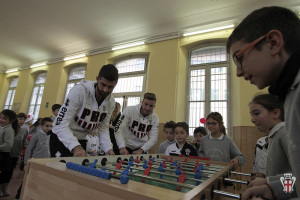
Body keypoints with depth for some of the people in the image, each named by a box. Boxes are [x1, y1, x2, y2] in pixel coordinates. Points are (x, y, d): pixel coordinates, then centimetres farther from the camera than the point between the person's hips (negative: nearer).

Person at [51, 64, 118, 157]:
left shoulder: (111, 102, -7)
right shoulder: (79, 91, -24)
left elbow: (103, 128, -1)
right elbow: (60, 123, -28)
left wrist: (108, 148, -17)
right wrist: (75, 146, -41)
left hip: (81, 140, 5)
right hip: (62, 138, -5)